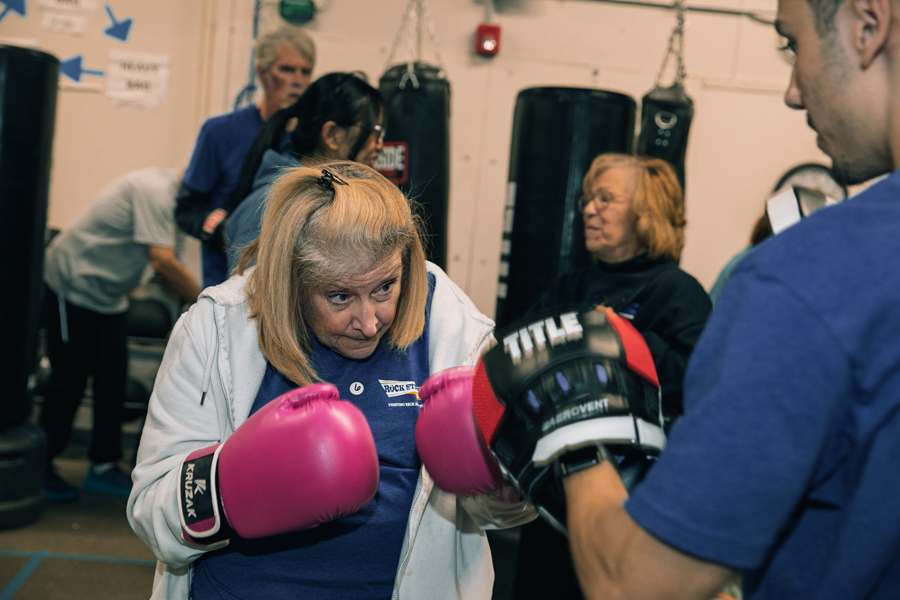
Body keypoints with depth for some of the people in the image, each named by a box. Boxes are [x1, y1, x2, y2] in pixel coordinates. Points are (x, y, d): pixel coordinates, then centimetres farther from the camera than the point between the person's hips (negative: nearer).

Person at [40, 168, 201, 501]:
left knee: (113, 380, 4)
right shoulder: (155, 189, -25)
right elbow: (163, 262, -32)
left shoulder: (171, 198, 5)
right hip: (72, 284, -9)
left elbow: (166, 272, 7)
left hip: (108, 296, 9)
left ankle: (104, 466, 13)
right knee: (69, 380, -2)